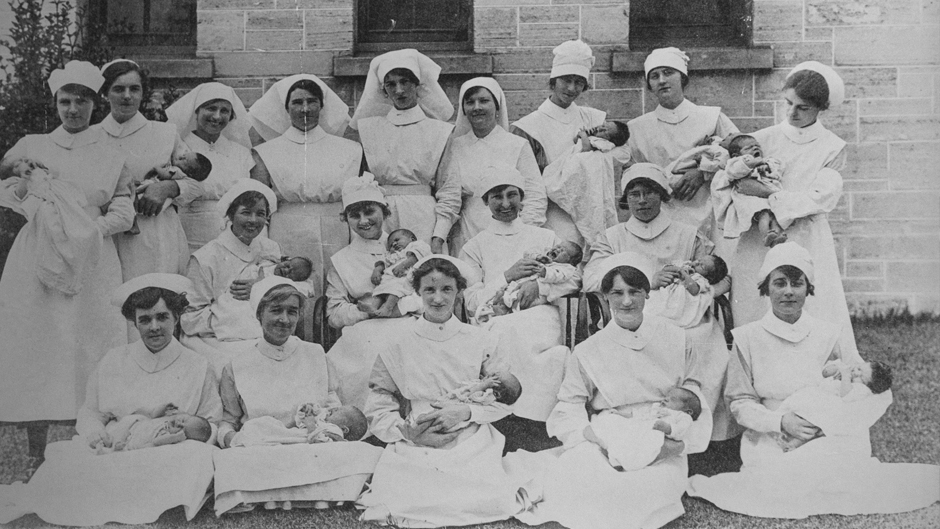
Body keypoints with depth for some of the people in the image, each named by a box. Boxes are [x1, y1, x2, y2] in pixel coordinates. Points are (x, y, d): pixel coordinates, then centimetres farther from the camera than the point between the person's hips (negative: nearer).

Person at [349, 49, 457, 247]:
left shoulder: (440, 131, 5)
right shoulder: (369, 128, 11)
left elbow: (450, 192, 2)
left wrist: (438, 238, -8)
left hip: (424, 222, -1)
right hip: (379, 223, 2)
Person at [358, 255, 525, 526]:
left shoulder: (480, 341, 6)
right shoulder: (397, 343, 3)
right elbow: (378, 410, 4)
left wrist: (465, 412, -8)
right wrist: (407, 431, -13)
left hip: (472, 445, 1)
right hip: (414, 447, -1)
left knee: (498, 503, -21)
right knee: (396, 503, -24)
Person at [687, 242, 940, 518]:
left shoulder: (829, 335, 4)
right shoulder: (747, 338, 2)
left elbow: (878, 393, 5)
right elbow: (739, 402, 3)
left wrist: (837, 422, -13)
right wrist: (780, 420, -15)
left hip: (828, 440, 2)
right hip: (771, 442, -1)